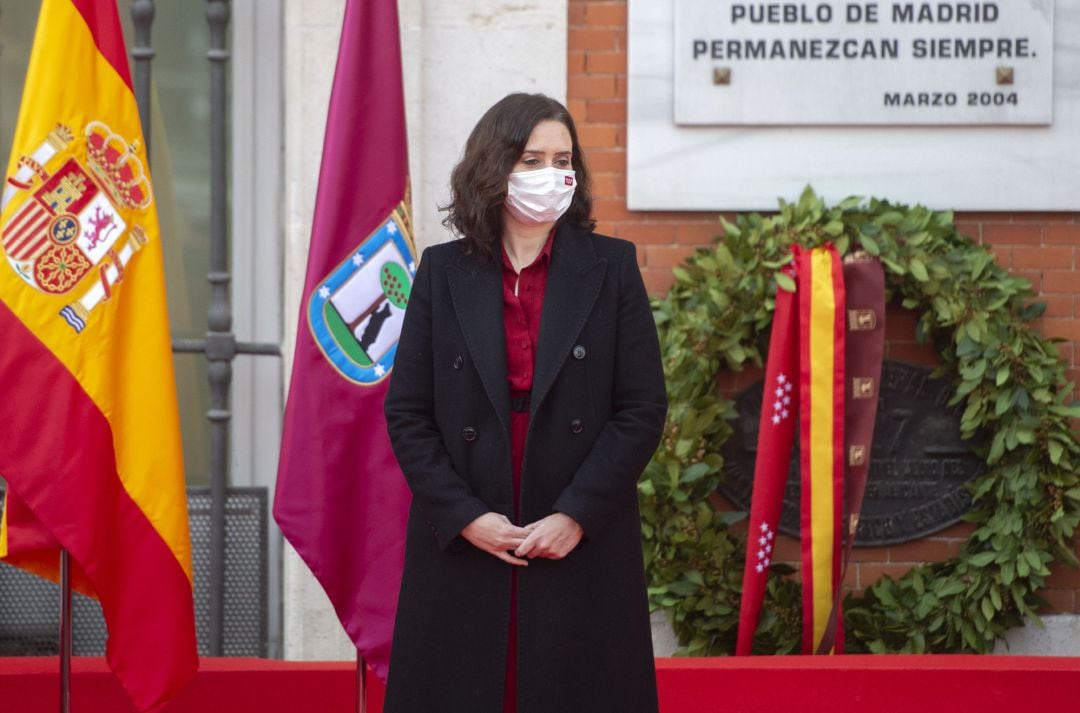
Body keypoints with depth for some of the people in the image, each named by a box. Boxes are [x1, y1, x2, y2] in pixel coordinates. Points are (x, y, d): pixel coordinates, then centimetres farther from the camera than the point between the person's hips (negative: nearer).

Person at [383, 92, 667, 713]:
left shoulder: (611, 267, 5)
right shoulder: (443, 273, 7)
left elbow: (644, 408, 0)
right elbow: (407, 413, 5)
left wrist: (576, 515, -9)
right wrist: (464, 516, -7)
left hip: (584, 543, -1)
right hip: (462, 546, 1)